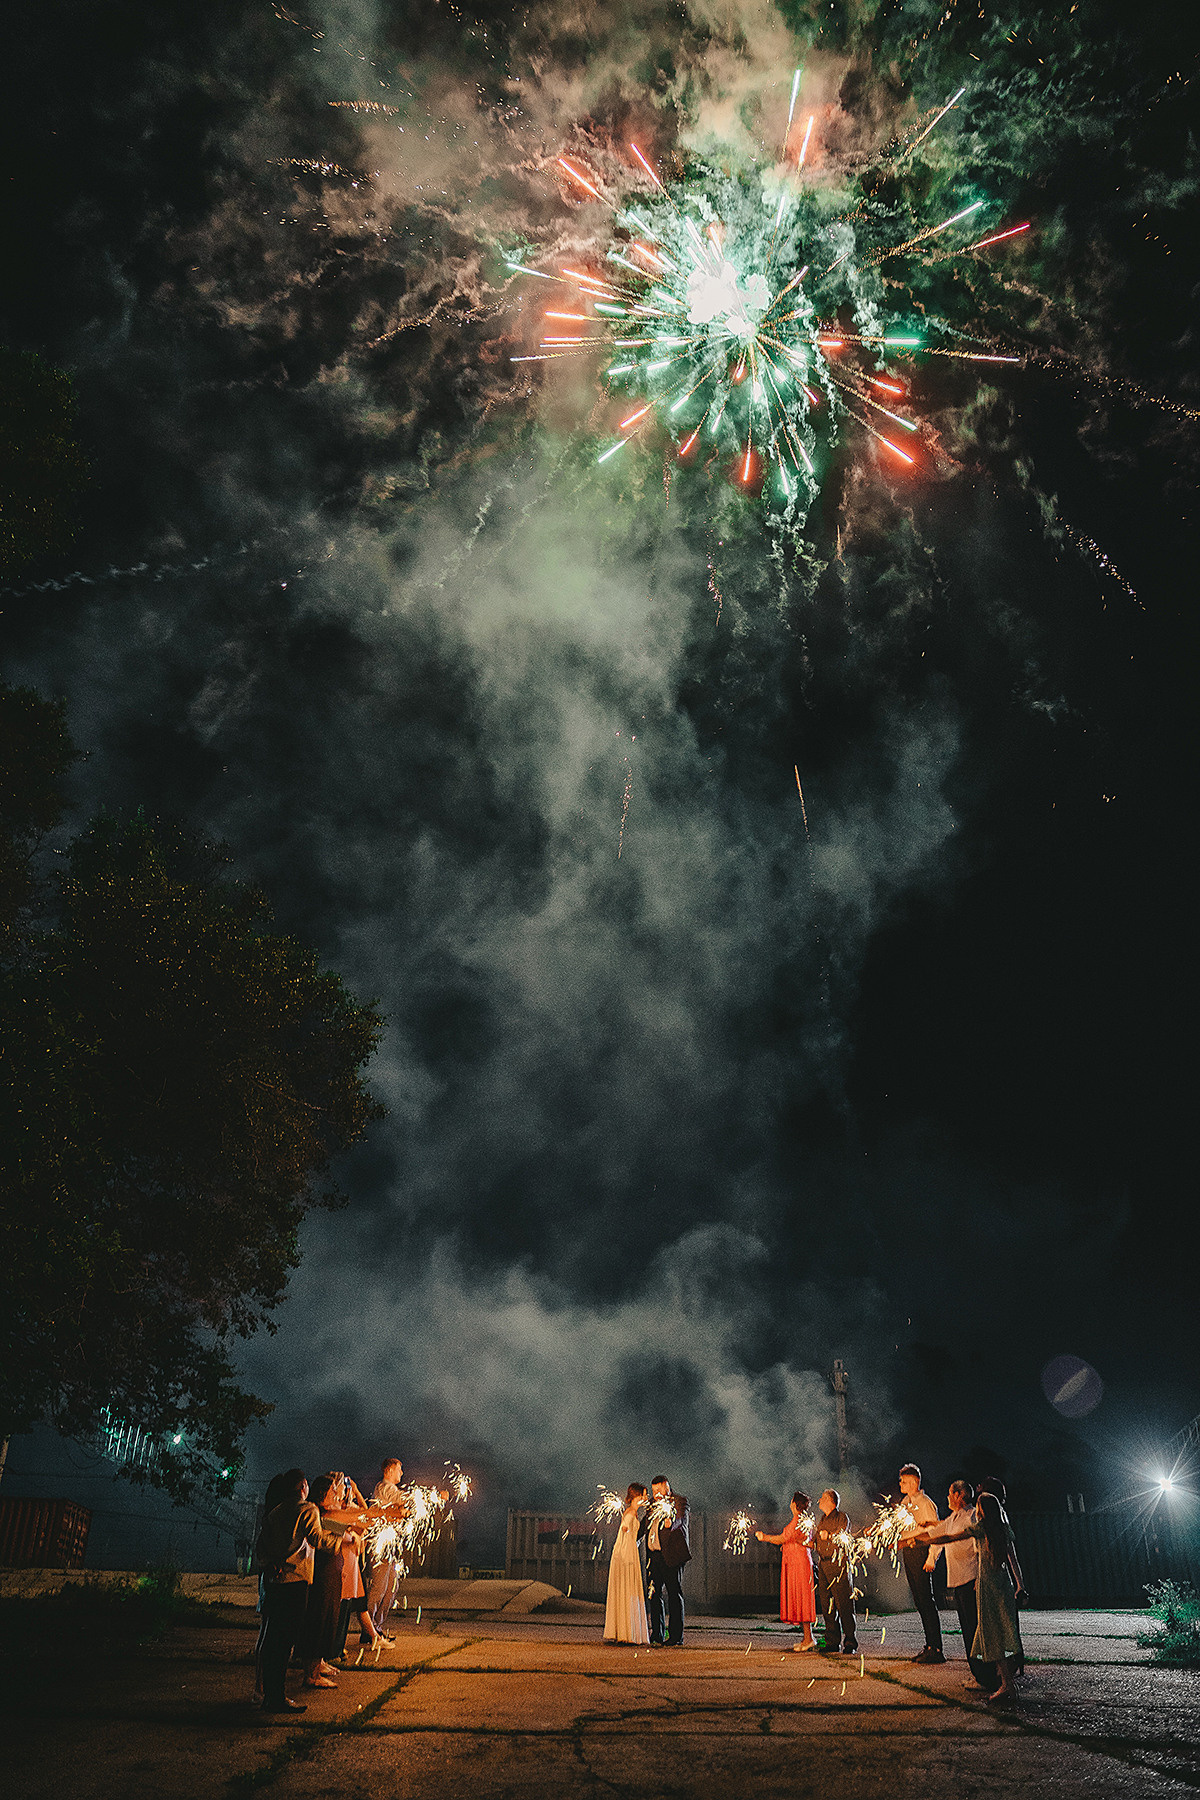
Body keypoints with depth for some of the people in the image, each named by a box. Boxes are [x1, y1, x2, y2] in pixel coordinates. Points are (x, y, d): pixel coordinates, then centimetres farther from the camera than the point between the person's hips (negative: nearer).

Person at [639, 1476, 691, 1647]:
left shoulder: (679, 1501, -3)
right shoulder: (653, 1504, 16)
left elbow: (680, 1519, -20)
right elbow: (644, 1525, 23)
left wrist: (671, 1523, -42)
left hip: (671, 1556, -7)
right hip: (654, 1556, 7)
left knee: (674, 1594, -3)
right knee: (654, 1594, 10)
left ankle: (676, 1636, 3)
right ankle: (657, 1635, 21)